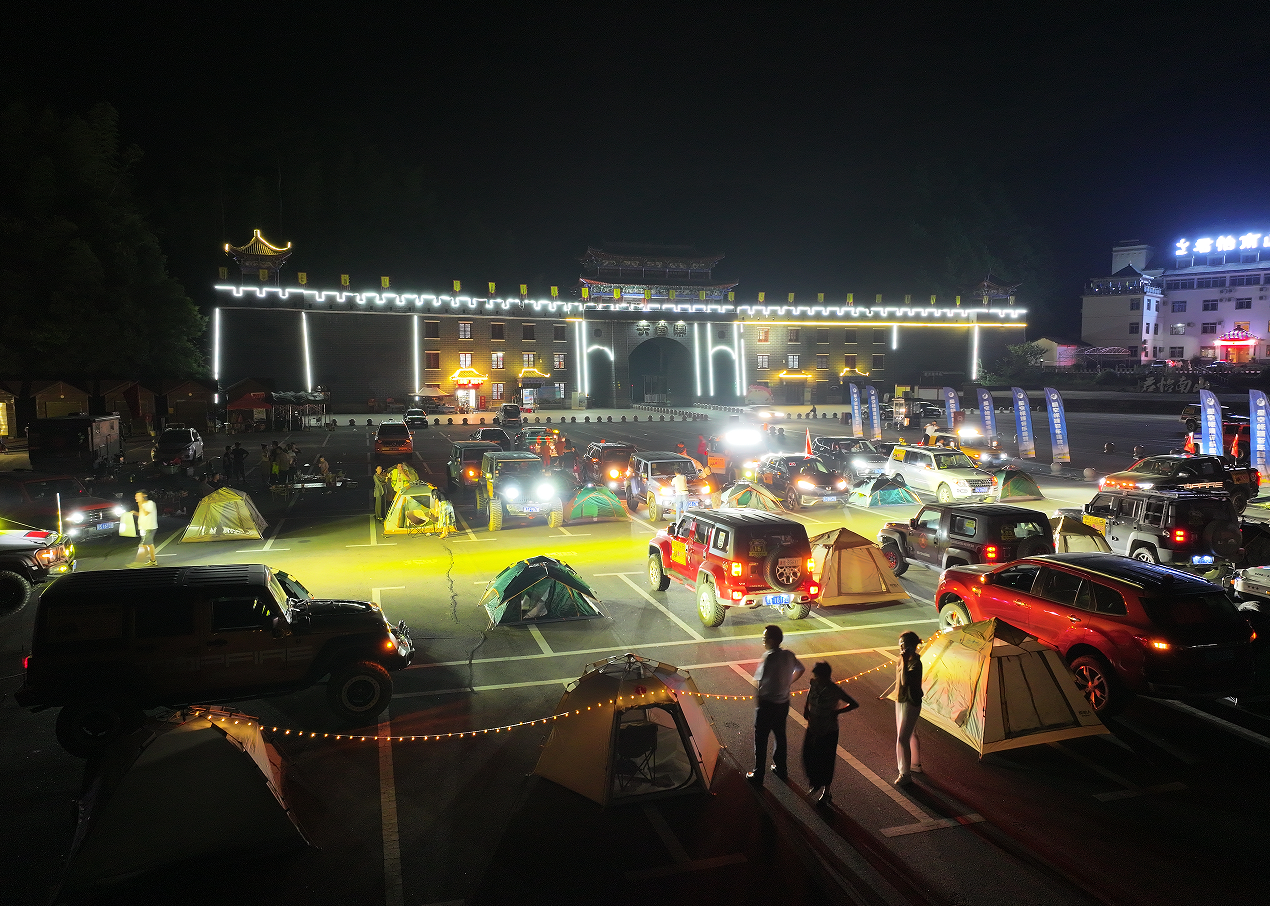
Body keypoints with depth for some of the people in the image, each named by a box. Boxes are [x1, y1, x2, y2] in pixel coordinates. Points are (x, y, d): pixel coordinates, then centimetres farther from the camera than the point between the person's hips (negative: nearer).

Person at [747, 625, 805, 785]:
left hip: (767, 704, -7)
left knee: (761, 740, 8)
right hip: (783, 702, 7)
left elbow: (759, 682, -24)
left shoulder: (769, 657, -24)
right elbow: (801, 669, 15)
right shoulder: (789, 655, -3)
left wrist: (756, 703, -9)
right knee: (780, 735, 23)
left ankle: (758, 775, 18)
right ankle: (781, 769, 37)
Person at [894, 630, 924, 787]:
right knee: (911, 734, 23)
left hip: (910, 703, -9)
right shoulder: (903, 659, 2)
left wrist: (904, 662, -39)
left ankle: (905, 774, 4)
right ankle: (915, 764, 40)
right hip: (901, 700, 9)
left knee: (902, 738, -6)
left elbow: (905, 681, -38)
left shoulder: (915, 663, -25)